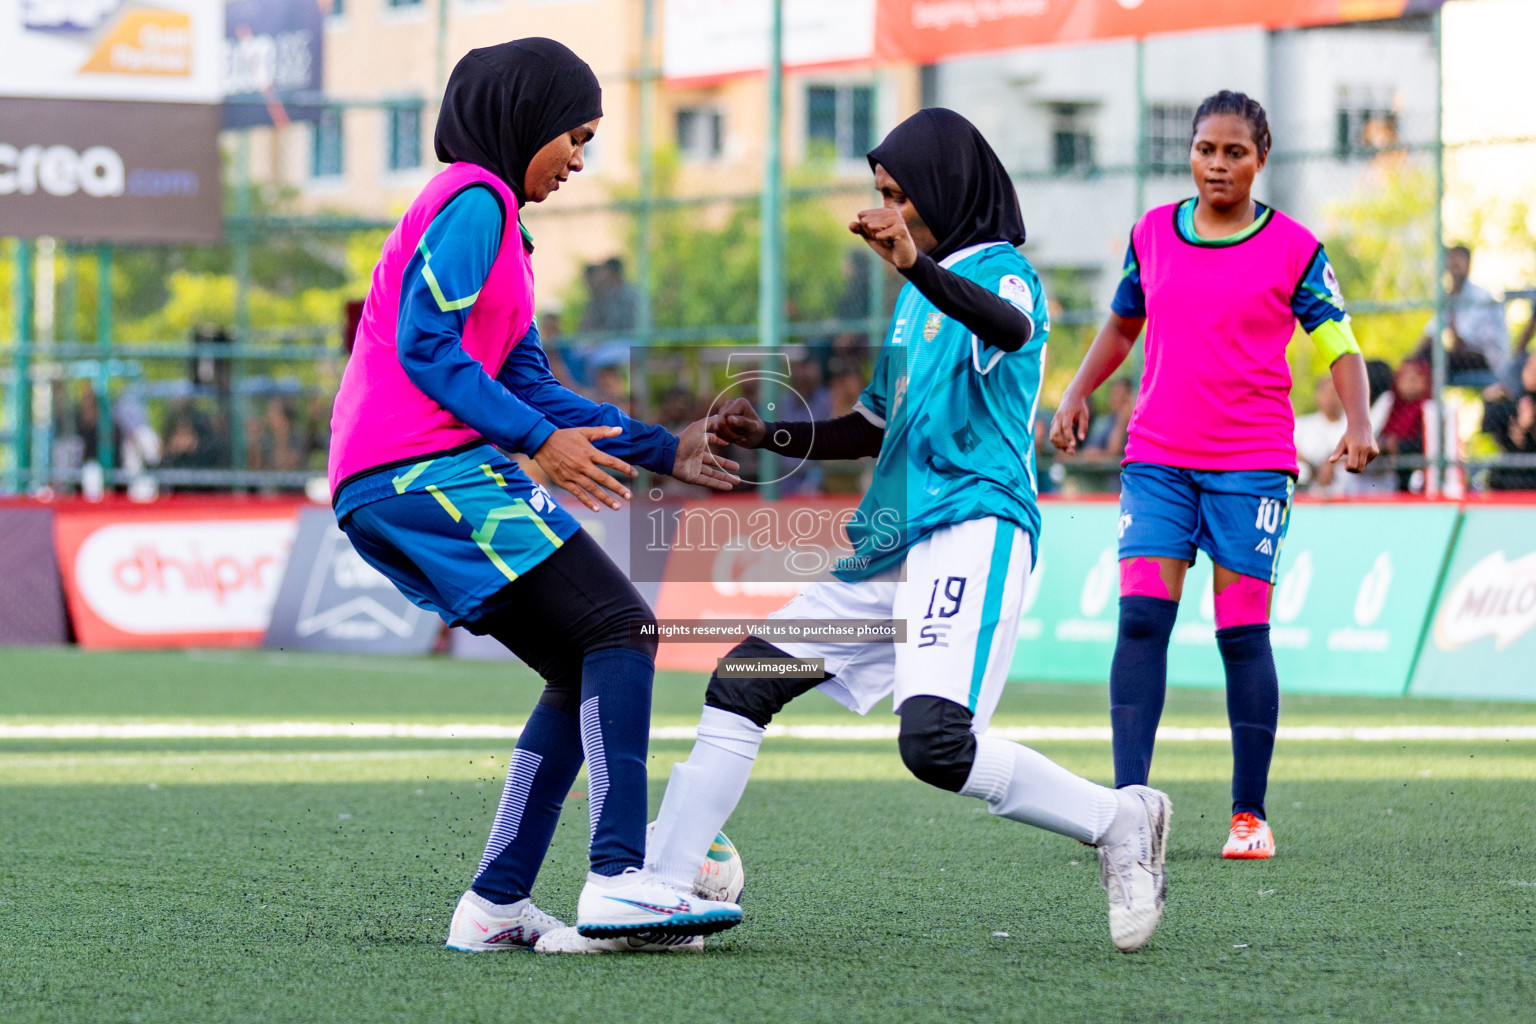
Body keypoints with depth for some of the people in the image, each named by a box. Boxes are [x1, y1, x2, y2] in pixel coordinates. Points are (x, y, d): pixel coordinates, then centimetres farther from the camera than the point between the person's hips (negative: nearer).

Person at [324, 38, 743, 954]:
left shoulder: (493, 218, 27)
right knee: (622, 630, -14)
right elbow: (427, 347, -16)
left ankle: (495, 905, 4)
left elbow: (530, 385, 24)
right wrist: (541, 441, -19)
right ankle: (617, 878, -25)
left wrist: (664, 449, 20)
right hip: (430, 469, -10)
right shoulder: (474, 202, -4)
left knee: (588, 672, 9)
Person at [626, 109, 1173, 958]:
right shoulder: (919, 294, 24)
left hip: (972, 529, -9)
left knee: (935, 741, -27)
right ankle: (657, 894, 7)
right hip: (889, 543, 10)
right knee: (742, 684, 5)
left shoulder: (1000, 272, -4)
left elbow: (1011, 328, -30)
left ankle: (1118, 822, -8)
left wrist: (916, 267, -47)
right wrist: (768, 436, 17)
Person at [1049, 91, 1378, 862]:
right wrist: (1078, 392, 9)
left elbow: (1338, 342, 0)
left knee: (1242, 635, -2)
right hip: (1157, 458, 3)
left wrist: (1357, 424, -17)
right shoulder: (1151, 235, 8)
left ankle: (1250, 815, 7)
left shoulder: (1293, 249, -1)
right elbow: (1123, 323, 22)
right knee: (1141, 618, -10)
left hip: (1252, 465, -3)